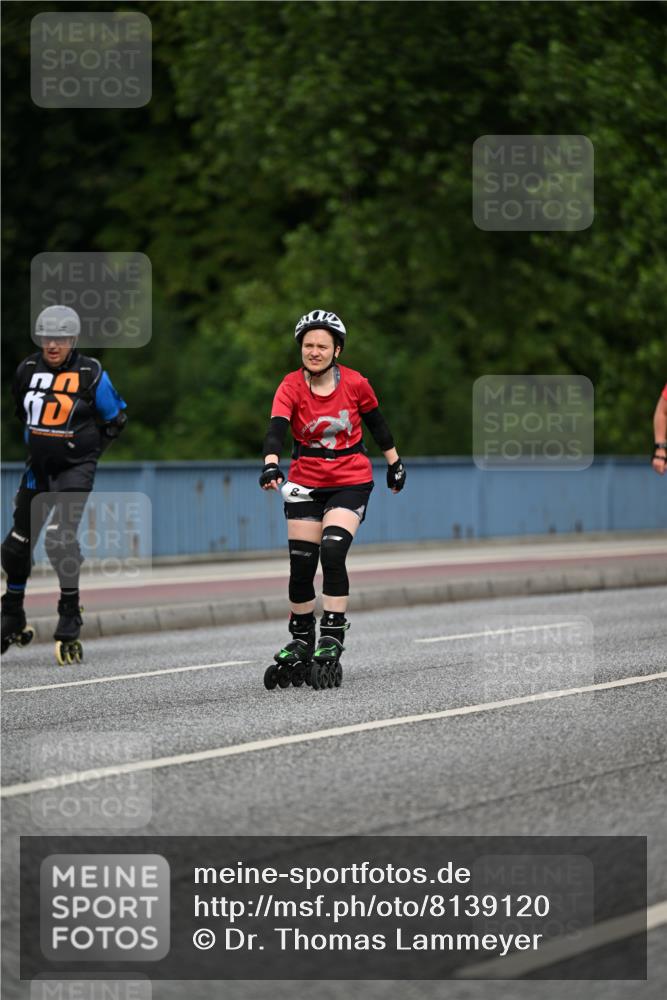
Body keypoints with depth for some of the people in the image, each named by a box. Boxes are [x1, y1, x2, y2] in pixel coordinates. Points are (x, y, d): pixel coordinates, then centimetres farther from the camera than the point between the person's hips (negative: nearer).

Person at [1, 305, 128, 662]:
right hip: (38, 469, 5)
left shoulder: (91, 374, -12)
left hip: (76, 468, -5)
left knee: (60, 538, -23)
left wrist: (88, 450, 0)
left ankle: (70, 621, -13)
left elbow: (116, 418, 1)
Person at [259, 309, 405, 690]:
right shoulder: (291, 386, -10)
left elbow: (376, 422, 8)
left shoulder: (355, 383, -9)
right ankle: (301, 644, 21)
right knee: (301, 565, 3)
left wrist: (395, 462, 17)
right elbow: (277, 429, -25)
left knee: (332, 553, -21)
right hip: (306, 483, 2)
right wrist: (271, 465, -43)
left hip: (351, 480, -2)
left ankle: (332, 641, -14)